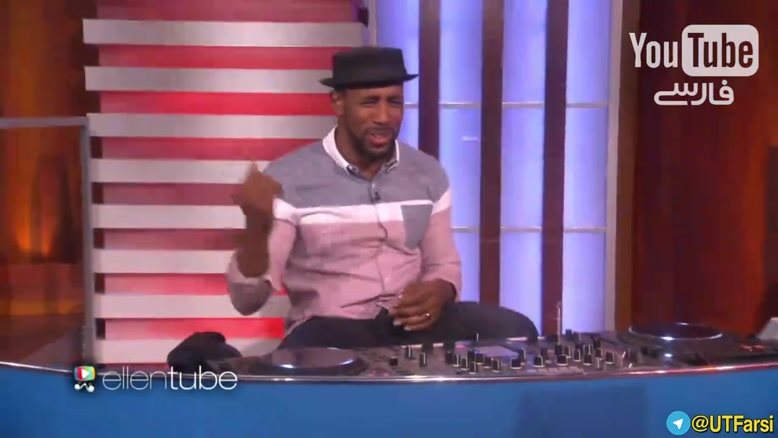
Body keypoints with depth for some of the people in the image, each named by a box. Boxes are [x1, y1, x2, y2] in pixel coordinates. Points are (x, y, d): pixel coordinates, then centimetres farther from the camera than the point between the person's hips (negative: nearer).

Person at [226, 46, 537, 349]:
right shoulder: (288, 179, -8)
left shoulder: (428, 174, 6)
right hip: (330, 328, -5)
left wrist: (439, 292, -9)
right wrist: (257, 227, -31)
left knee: (515, 331, -19)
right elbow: (247, 300, -11)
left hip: (411, 321, 5)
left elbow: (444, 265, 17)